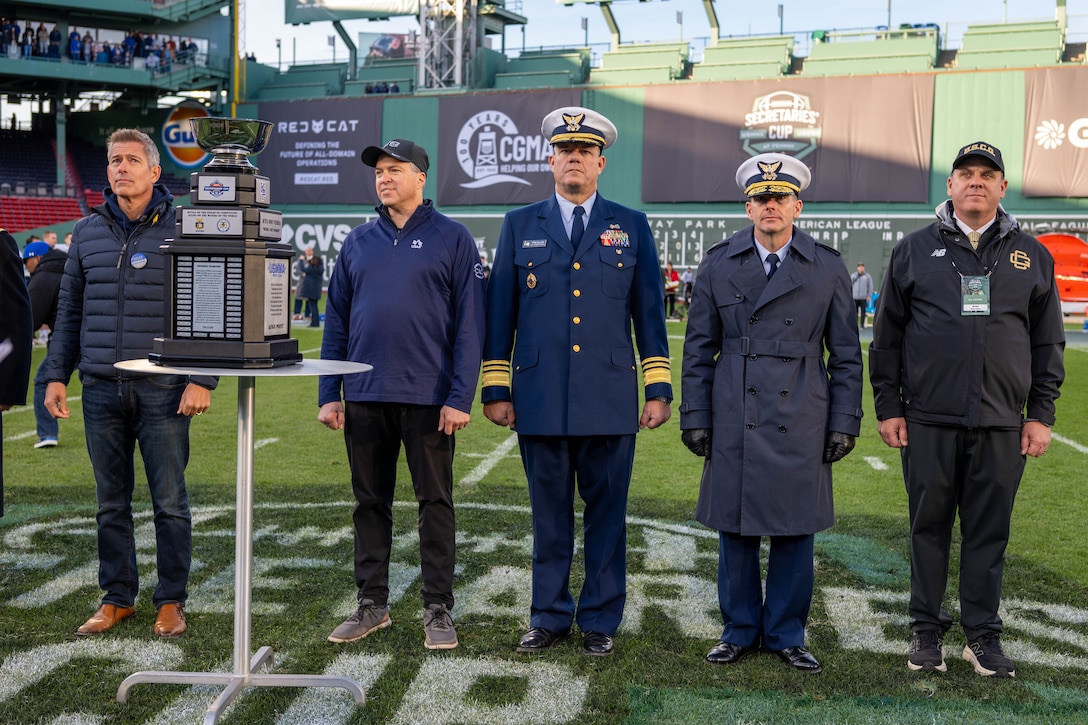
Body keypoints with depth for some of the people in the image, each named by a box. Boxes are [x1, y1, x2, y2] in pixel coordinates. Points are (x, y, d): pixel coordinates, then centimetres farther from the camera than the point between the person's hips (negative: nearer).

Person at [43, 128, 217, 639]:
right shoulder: (88, 232, 11)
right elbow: (70, 310, 15)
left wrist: (201, 380, -11)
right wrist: (56, 375, 7)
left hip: (163, 391, -4)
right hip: (101, 390, 4)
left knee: (169, 501, 3)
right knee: (110, 502, 11)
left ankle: (171, 601, 15)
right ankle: (117, 598, 24)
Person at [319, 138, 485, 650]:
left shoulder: (452, 238, -1)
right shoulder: (358, 242, 11)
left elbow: (469, 324, -5)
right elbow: (337, 321, 12)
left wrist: (460, 397, -12)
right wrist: (328, 395, 5)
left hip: (429, 398, -4)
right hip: (364, 397, 4)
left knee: (435, 502, 4)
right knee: (370, 502, 11)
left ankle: (438, 610, 14)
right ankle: (372, 604, 22)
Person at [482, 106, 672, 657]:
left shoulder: (631, 226, 9)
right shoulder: (520, 225, 10)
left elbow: (649, 312, 7)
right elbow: (499, 313, 9)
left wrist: (658, 389, 2)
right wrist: (496, 390, 4)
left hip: (609, 399, 0)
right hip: (540, 399, 1)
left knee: (606, 513, 5)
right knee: (549, 513, 8)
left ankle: (600, 621, 18)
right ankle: (549, 617, 21)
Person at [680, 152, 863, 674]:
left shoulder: (828, 269, 5)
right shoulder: (719, 265, 6)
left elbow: (845, 354, 6)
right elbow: (698, 350, 7)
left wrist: (844, 424, 1)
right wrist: (696, 418, 2)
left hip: (800, 425, 0)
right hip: (734, 422, 1)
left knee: (795, 532, 6)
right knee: (734, 530, 7)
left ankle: (786, 635, 21)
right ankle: (740, 631, 22)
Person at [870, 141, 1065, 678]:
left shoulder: (1031, 255, 10)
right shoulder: (915, 250, 6)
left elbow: (1048, 343, 11)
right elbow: (887, 336, 7)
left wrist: (1041, 414, 4)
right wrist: (888, 406, 1)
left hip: (1001, 425, 1)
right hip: (928, 421, -1)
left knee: (989, 532, 7)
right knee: (929, 526, 7)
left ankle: (983, 635, 19)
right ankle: (927, 631, 19)